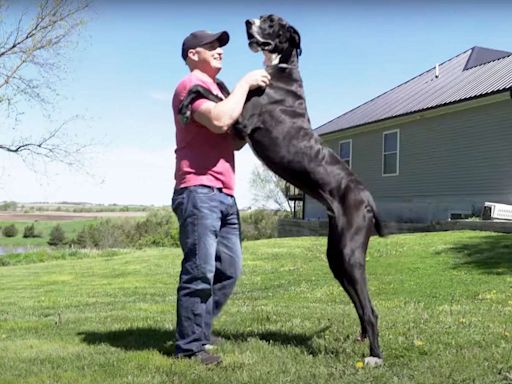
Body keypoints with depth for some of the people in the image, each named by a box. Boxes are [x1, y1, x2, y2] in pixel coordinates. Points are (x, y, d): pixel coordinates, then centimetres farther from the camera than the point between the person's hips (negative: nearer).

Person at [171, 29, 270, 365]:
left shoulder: (216, 91, 28)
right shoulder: (191, 85, -3)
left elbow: (235, 141, 25)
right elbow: (220, 121, -21)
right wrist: (244, 84, -8)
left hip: (224, 195, 10)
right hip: (199, 192, -10)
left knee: (229, 269, 9)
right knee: (200, 271, -10)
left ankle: (198, 332, 19)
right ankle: (190, 346, -1)